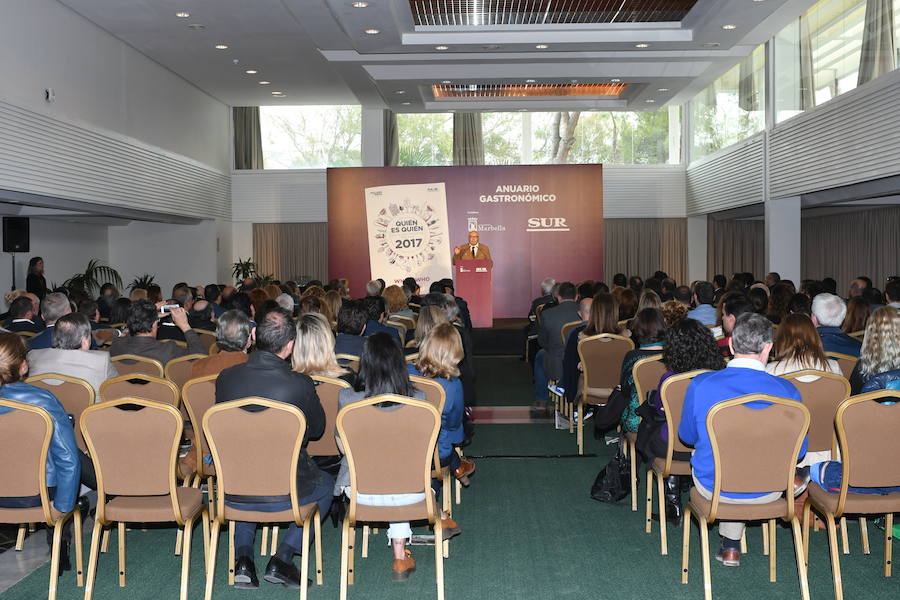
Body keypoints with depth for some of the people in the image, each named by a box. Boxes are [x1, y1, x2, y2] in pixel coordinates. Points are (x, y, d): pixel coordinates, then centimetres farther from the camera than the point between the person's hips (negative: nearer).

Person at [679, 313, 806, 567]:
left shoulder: (701, 384, -18)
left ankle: (729, 546, 48)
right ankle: (732, 543, 43)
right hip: (768, 492, 0)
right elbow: (798, 450, -5)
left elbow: (687, 436, 0)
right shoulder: (786, 391, -18)